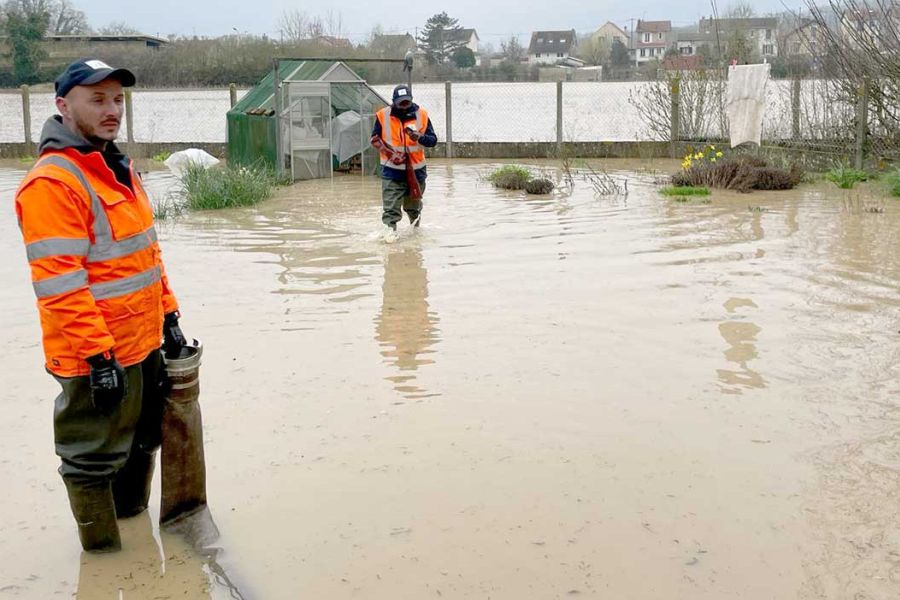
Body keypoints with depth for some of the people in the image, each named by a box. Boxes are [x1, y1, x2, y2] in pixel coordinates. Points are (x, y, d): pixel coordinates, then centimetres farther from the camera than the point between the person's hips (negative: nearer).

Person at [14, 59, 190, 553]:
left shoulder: (120, 169, 11)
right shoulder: (52, 182, -19)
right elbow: (60, 285, -23)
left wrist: (168, 317, 15)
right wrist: (98, 354, -23)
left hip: (145, 344, 9)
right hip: (98, 357, -9)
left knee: (142, 441, 24)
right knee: (95, 457, 7)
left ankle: (132, 516, 44)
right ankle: (104, 551, 23)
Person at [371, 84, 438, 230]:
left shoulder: (422, 115, -6)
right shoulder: (383, 116, -7)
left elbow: (433, 140, -6)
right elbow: (375, 139, 1)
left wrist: (419, 137, -26)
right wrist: (389, 152, -13)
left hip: (416, 169, 2)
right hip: (392, 170, -2)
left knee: (413, 205, 21)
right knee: (391, 207, -12)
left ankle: (416, 228, 45)